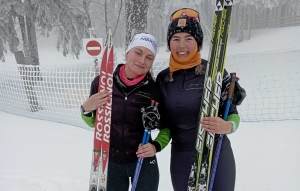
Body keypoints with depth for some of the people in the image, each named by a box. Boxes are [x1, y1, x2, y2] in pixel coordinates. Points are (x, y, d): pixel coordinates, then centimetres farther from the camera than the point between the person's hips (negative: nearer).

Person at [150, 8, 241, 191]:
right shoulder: (163, 79, 1)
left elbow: (233, 114, -3)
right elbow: (166, 124, 7)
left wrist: (228, 126, -24)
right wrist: (156, 145, -11)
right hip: (181, 159, 3)